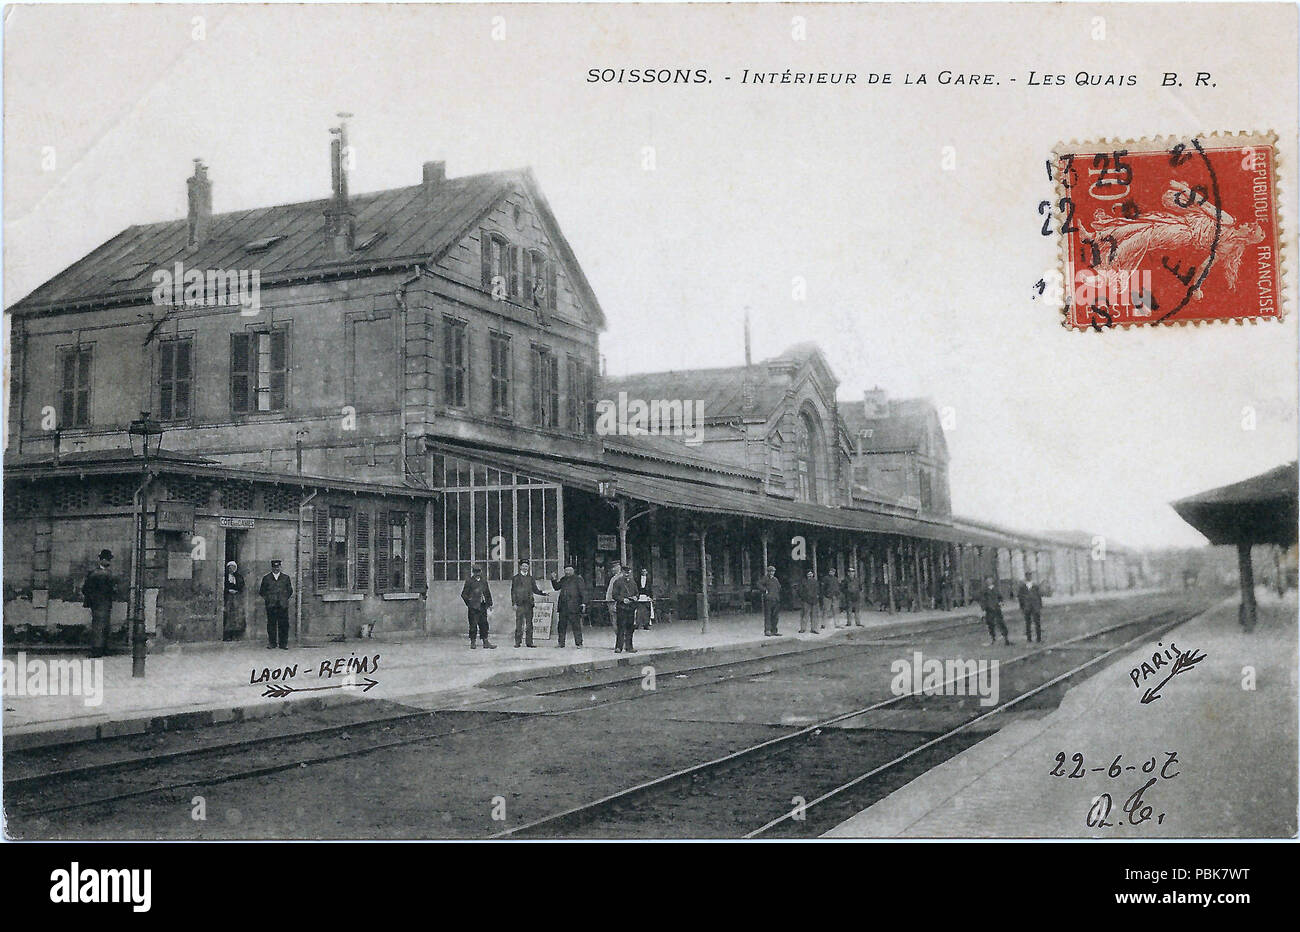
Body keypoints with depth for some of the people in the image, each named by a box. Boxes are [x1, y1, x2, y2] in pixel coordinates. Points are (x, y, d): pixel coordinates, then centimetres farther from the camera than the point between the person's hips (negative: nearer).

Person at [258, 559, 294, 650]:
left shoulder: (286, 578, 14)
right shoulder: (266, 578, 12)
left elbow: (290, 590, 16)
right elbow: (261, 591, 13)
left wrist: (286, 598, 5)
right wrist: (266, 598, 3)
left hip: (283, 605, 0)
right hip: (271, 605, 0)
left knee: (283, 624, -3)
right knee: (271, 624, 0)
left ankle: (283, 644, 2)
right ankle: (272, 643, 6)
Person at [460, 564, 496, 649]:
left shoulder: (484, 581, 14)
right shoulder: (469, 582, 0)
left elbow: (488, 593, 20)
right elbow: (463, 594, 0)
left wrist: (489, 604, 12)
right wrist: (469, 603, -6)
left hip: (482, 607, 5)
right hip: (473, 607, -5)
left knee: (484, 624, 5)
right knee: (473, 625, -3)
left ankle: (485, 642, 8)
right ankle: (473, 643, 5)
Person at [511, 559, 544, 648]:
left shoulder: (531, 578, 14)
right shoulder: (516, 578, 5)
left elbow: (535, 590, 16)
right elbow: (513, 591, 2)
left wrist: (542, 593, -3)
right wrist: (514, 603, -6)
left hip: (529, 603, 3)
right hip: (519, 604, -3)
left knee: (529, 623, 3)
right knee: (519, 623, -4)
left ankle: (529, 642, 5)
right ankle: (517, 642, -1)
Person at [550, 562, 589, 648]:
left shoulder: (578, 579, 1)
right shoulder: (563, 579, 17)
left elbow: (583, 592, -3)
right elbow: (556, 587, 26)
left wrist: (583, 603, -12)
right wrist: (553, 580, 9)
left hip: (574, 607, -6)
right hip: (563, 607, 6)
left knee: (576, 625, -5)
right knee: (562, 625, 7)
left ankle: (578, 643, -1)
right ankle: (561, 642, 14)